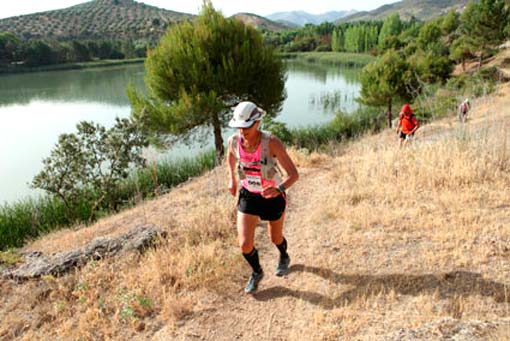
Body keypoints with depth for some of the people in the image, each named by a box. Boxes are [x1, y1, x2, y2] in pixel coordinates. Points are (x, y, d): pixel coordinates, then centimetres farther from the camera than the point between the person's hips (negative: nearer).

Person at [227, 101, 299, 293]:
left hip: (273, 197, -2)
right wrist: (232, 179, 14)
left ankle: (284, 258, 59)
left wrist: (279, 189, -48)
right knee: (245, 244, -5)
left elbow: (293, 174, -30)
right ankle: (256, 272, 29)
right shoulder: (234, 141, -18)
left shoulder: (272, 143, -30)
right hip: (248, 196, 2)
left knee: (275, 237, 21)